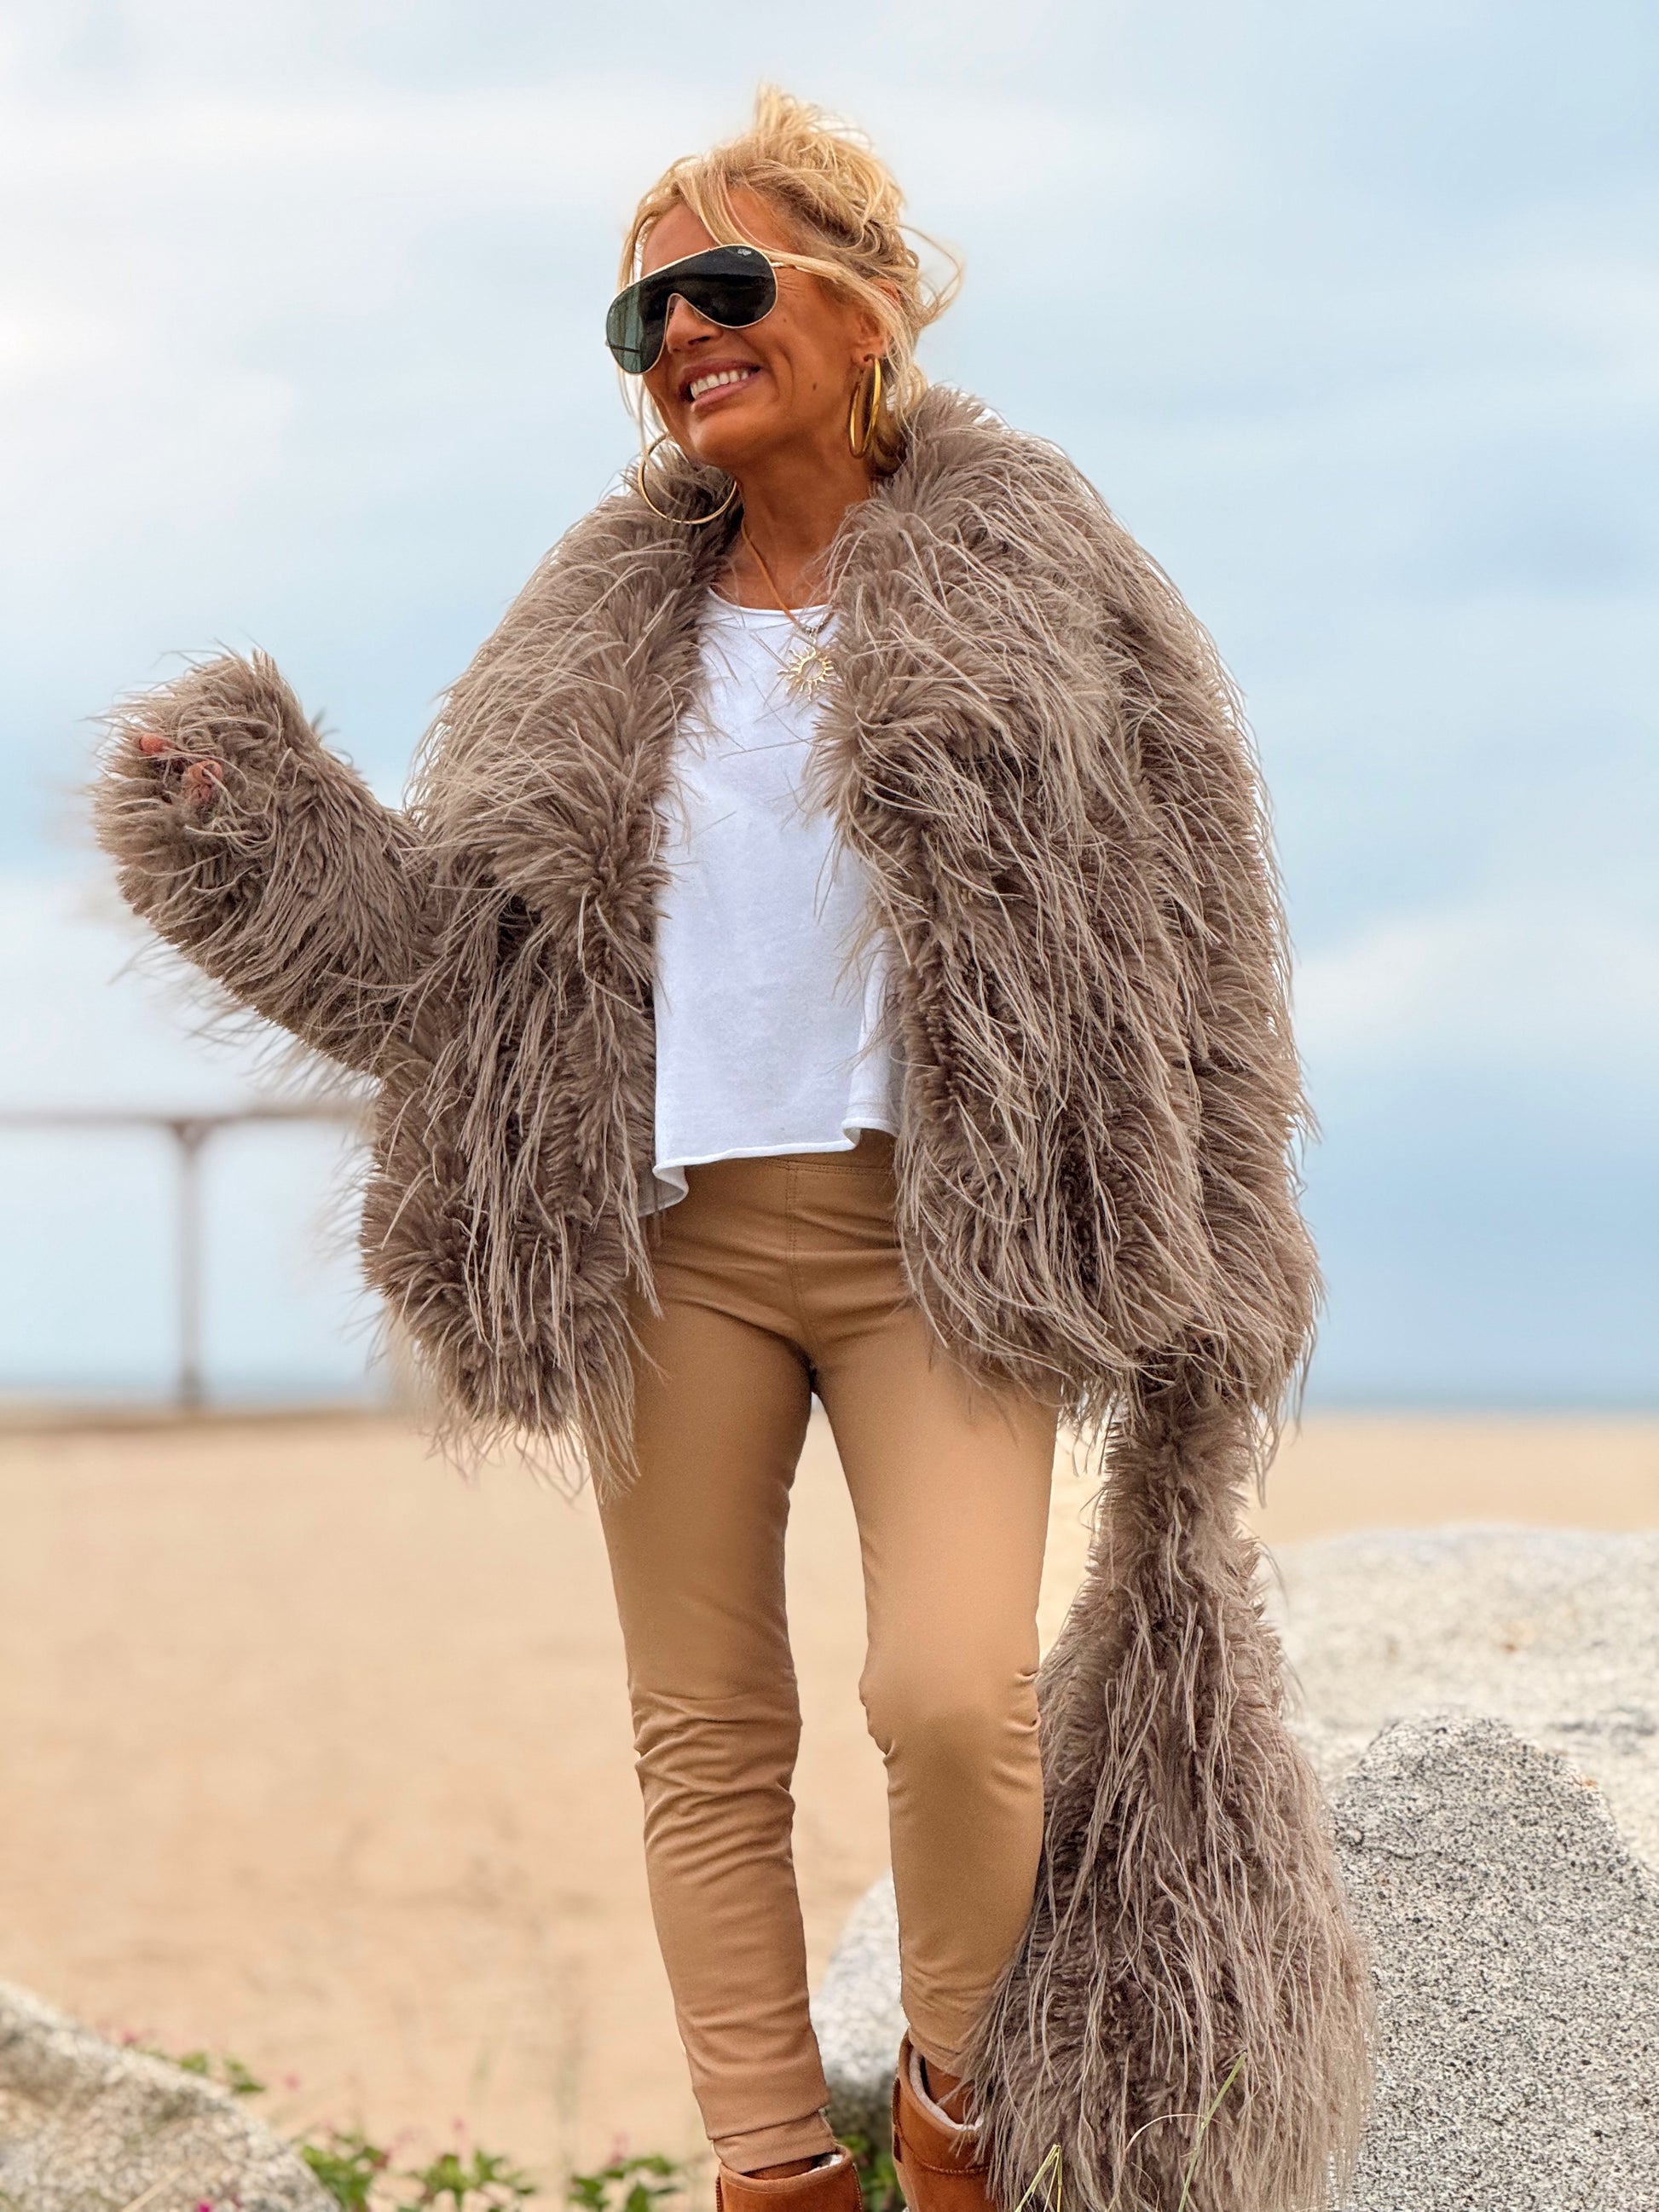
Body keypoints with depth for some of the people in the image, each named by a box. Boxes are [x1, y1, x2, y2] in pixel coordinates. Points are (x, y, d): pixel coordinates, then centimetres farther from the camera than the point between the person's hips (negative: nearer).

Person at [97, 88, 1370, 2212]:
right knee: (706, 1733, 4)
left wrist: (1190, 1306, 1)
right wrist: (245, 817, -6)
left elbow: (1181, 949, 4)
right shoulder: (607, 636, 14)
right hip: (674, 1230, 4)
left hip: (937, 1229, -3)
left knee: (951, 1698, -19)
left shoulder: (1035, 591, 5)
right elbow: (442, 924, 11)